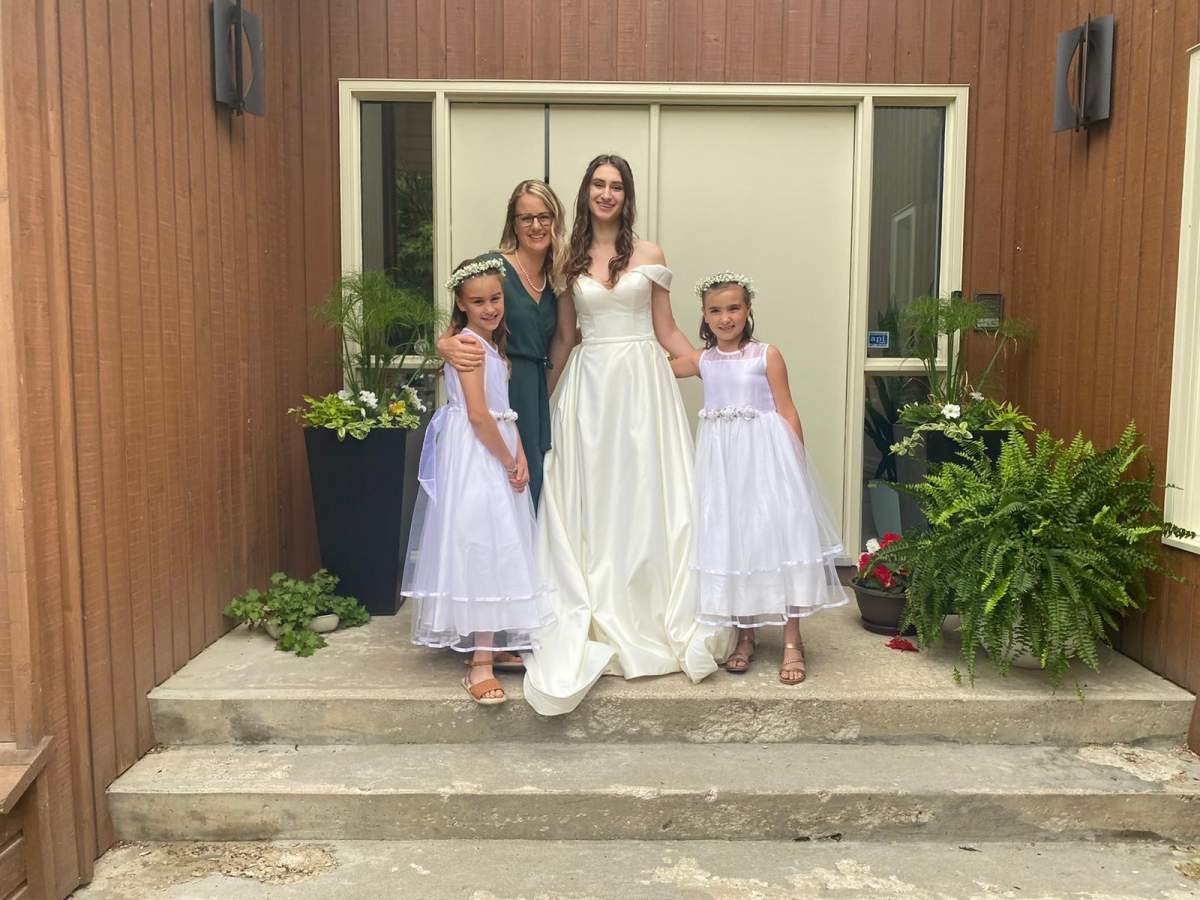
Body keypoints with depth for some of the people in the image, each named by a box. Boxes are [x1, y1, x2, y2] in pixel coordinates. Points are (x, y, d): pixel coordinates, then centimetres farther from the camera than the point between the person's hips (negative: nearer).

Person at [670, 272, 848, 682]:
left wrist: (797, 462, -9)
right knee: (729, 544, 7)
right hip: (722, 461, 4)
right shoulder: (701, 360, 7)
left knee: (778, 536, -4)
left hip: (765, 457, -4)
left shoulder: (767, 355, -3)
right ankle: (745, 636, 22)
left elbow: (787, 412, -4)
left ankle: (792, 641, 6)